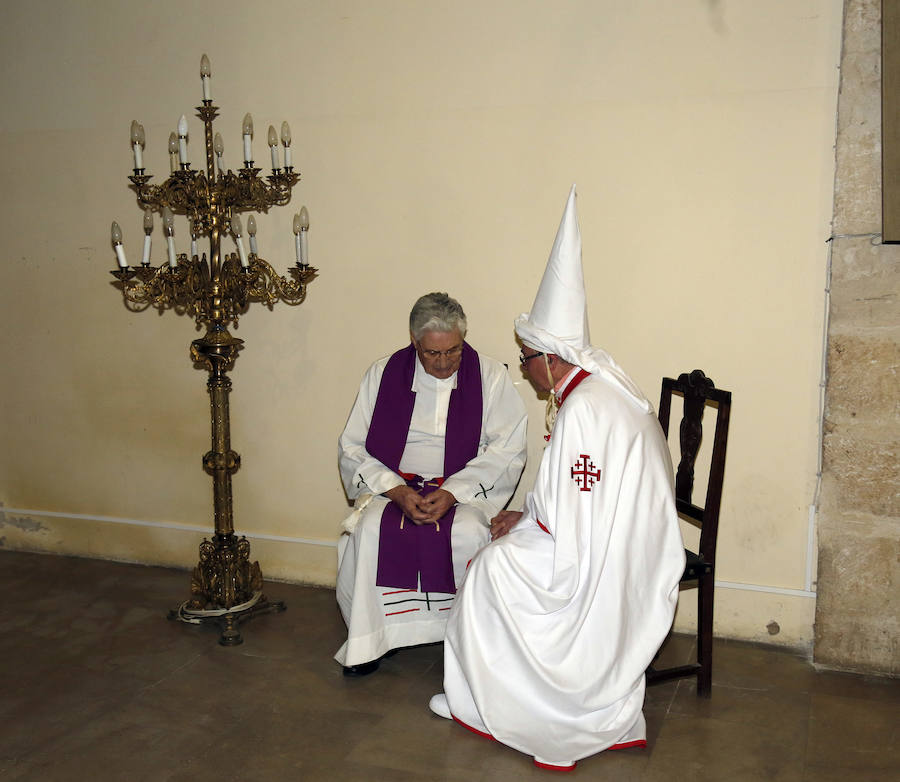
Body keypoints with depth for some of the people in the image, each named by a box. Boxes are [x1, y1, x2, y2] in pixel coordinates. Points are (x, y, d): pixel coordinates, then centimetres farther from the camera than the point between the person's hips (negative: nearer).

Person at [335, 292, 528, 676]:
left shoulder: (491, 376, 0)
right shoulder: (383, 374, 4)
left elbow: (508, 450, -6)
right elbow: (352, 447, 3)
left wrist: (453, 492, -18)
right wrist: (395, 489, -13)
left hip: (466, 491, -1)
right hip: (393, 487, 2)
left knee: (468, 535, -33)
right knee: (370, 532, -29)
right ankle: (368, 640, -11)